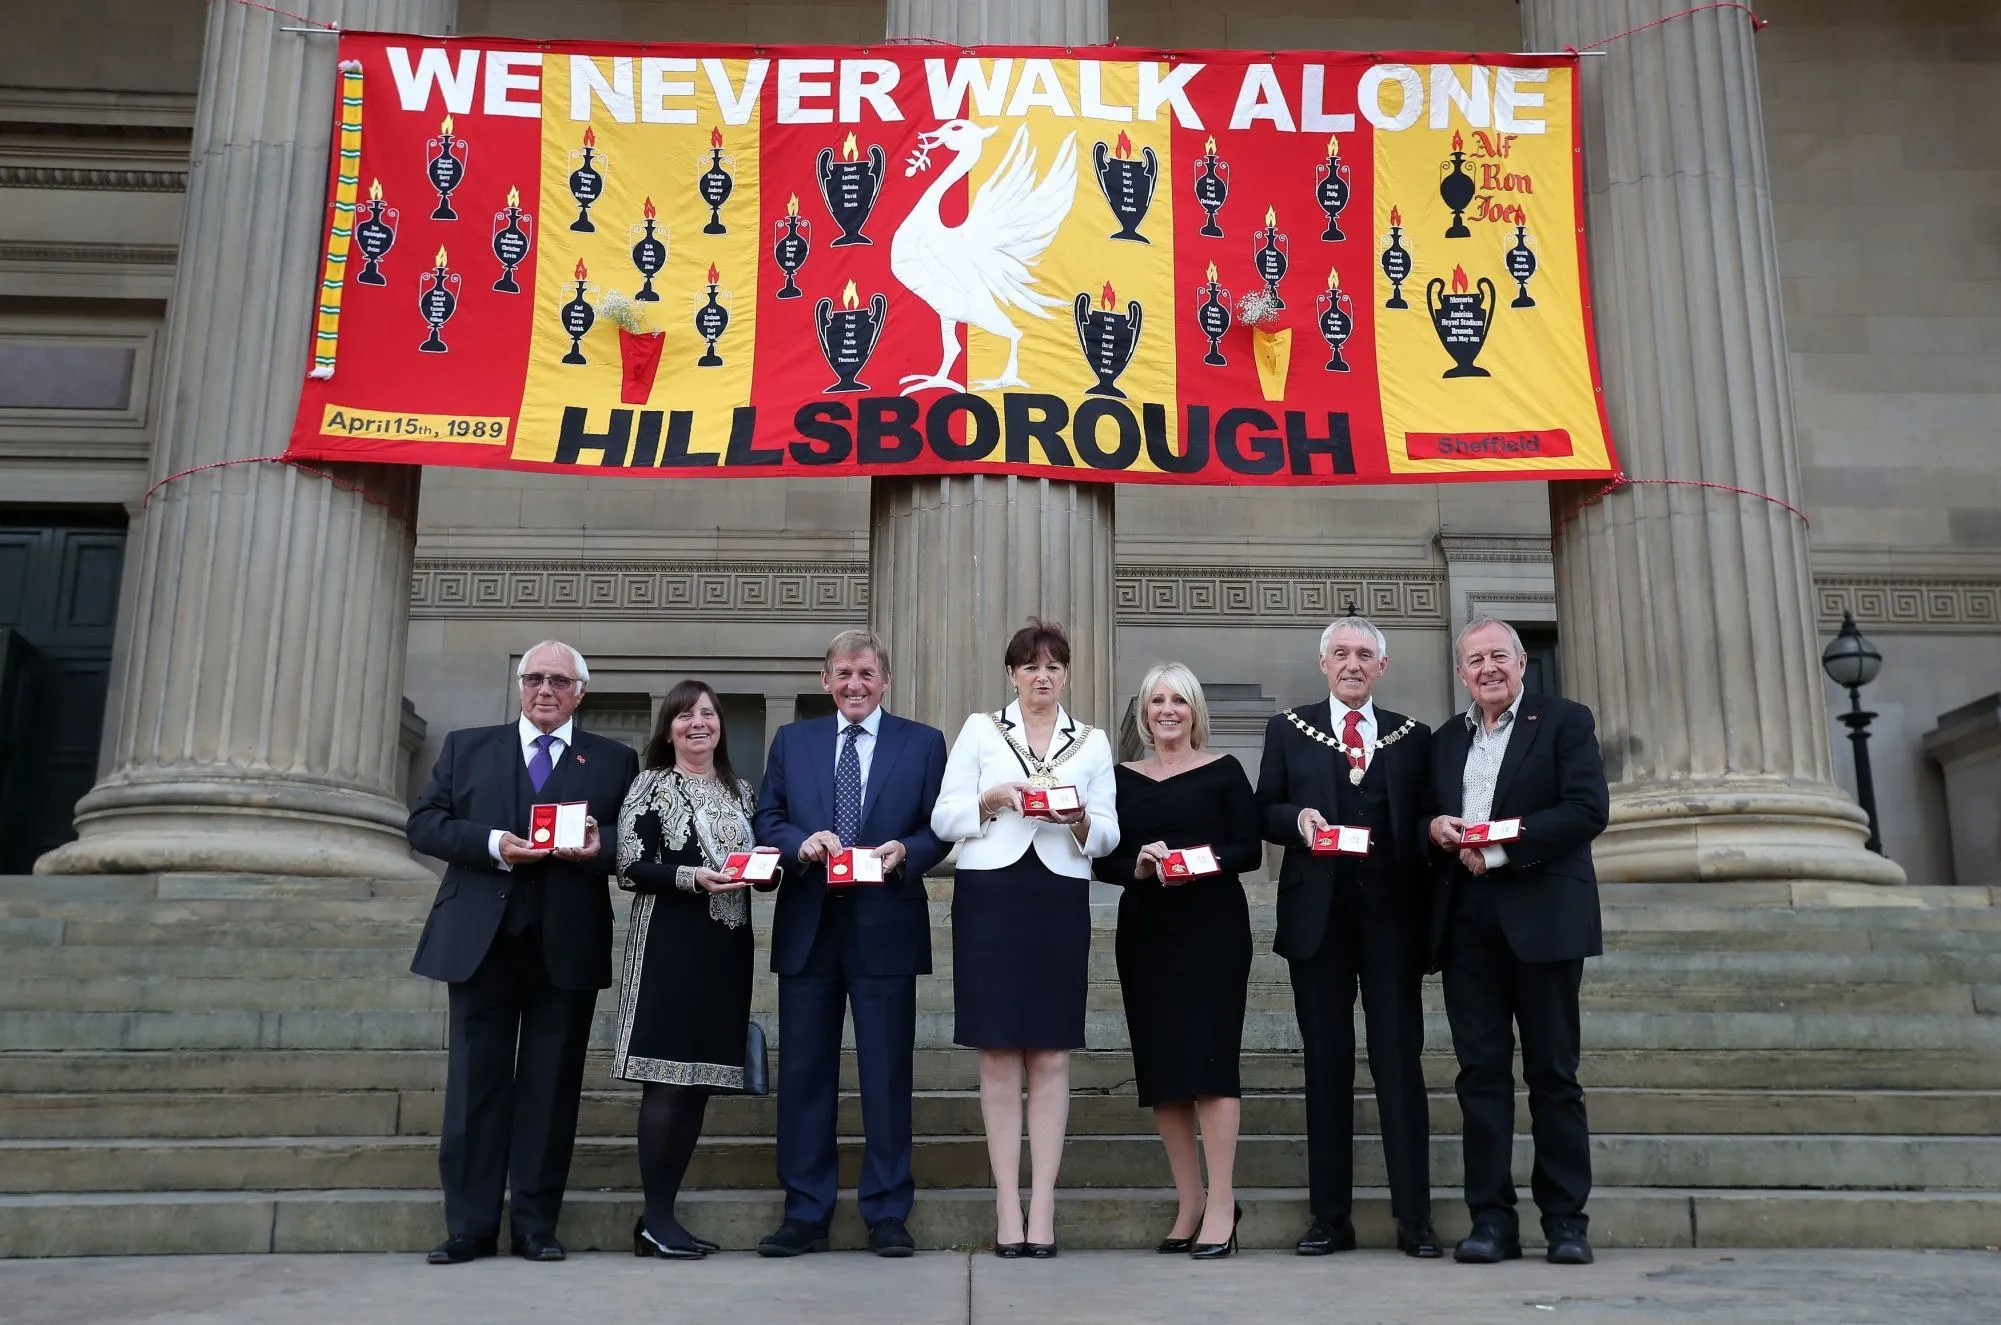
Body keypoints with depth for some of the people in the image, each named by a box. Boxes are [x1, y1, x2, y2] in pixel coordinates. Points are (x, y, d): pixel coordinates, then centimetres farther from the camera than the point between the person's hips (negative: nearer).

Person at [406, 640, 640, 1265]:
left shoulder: (615, 761, 10)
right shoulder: (466, 747, 13)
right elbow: (424, 823, 4)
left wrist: (600, 847, -17)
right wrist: (492, 844, -12)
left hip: (567, 947, 0)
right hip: (480, 940, 1)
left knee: (551, 1086, 4)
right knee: (475, 1082, 3)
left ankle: (536, 1225, 11)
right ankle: (470, 1226, 10)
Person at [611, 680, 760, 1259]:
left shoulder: (741, 792, 17)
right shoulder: (652, 786, 1)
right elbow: (630, 868, -7)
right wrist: (694, 878, -19)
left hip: (726, 949, 6)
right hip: (669, 944, -6)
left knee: (699, 1079, 7)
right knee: (667, 1078, -8)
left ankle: (664, 1213, 14)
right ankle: (655, 1219, -1)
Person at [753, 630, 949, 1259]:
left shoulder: (923, 743, 7)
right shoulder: (792, 740, 13)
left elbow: (939, 830, 3)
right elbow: (766, 820, 7)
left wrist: (904, 851, -17)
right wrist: (802, 842, -13)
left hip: (885, 929, -2)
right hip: (807, 929, 2)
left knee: (887, 1075, 3)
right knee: (803, 1073, 6)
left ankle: (888, 1215, 13)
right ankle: (805, 1213, 16)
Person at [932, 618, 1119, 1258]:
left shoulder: (1092, 743, 13)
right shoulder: (980, 730, 9)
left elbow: (1108, 834, 9)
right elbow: (944, 818, 5)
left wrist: (1081, 820, -11)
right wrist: (990, 799, -12)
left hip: (1061, 899, 1)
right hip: (990, 895, -1)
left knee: (1051, 1056, 1)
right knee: (998, 1054, 0)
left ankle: (1042, 1207, 6)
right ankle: (1007, 1207, 6)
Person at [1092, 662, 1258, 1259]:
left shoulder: (1223, 771, 4)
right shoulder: (1122, 777, 11)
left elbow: (1251, 849, -1)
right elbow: (1105, 861, 8)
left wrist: (1204, 862, -18)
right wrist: (1138, 867, -11)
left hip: (1213, 925, -3)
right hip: (1145, 930, 3)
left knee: (1208, 1058, -9)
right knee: (1160, 1066, 5)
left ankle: (1221, 1204, -3)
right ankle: (1190, 1202, 15)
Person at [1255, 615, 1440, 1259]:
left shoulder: (1412, 738, 13)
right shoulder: (1288, 731, 11)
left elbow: (1425, 824, 9)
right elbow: (1264, 812, 8)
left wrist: (1429, 911, -3)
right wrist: (1298, 817, -14)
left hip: (1392, 915, 0)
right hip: (1319, 916, 0)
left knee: (1401, 1060, -1)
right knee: (1326, 1062, 4)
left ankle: (1415, 1218, 6)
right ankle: (1331, 1217, 11)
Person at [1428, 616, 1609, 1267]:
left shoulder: (1565, 721, 5)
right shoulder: (1446, 739, 21)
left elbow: (1588, 809, -8)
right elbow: (1422, 819, 22)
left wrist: (1502, 849, -14)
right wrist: (1434, 829, -2)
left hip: (1540, 918, -4)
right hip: (1466, 922, 4)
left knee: (1553, 1074, 1)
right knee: (1481, 1072, 2)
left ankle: (1566, 1220, 9)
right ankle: (1491, 1219, 7)